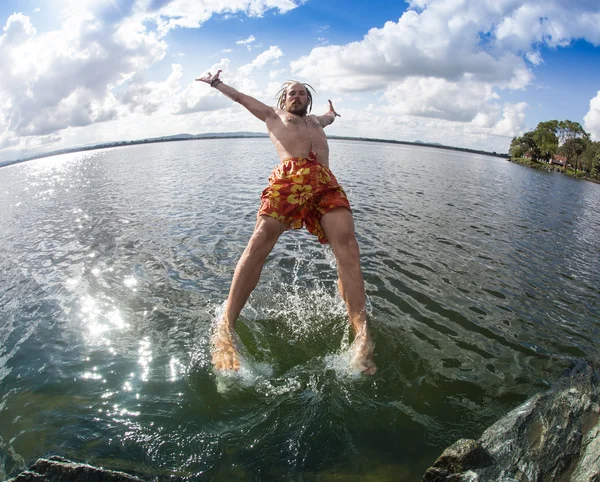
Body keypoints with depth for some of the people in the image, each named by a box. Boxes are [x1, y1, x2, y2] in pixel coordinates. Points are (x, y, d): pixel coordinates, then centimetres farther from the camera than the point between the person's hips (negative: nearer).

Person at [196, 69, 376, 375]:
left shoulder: (316, 120, 43)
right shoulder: (273, 115, 34)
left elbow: (330, 116, 66)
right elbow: (240, 97, 44)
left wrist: (331, 111, 84)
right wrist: (216, 83, 53)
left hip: (326, 181, 3)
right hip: (288, 176, -3)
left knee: (346, 245, -21)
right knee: (260, 241, -24)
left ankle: (362, 337, -28)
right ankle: (226, 326, -21)